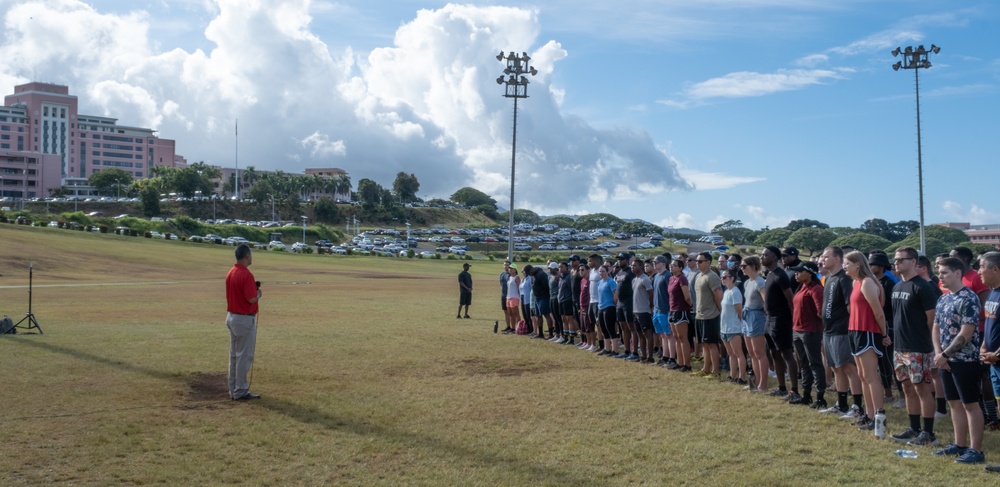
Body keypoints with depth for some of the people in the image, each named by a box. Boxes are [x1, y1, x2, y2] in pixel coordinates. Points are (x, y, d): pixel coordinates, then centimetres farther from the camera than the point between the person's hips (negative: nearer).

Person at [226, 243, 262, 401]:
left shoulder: (230, 273, 8)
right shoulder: (246, 275, -20)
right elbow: (252, 299, -22)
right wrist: (258, 293, -2)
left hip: (231, 317, 9)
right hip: (245, 319, -9)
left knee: (234, 355, 14)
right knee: (244, 356, -2)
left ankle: (234, 389, 20)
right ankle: (241, 392, 3)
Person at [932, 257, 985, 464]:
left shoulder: (969, 299, -15)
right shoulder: (943, 299, 11)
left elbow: (966, 334, -19)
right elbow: (936, 328, 13)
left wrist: (945, 354, -15)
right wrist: (938, 353, -1)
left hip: (965, 360, -8)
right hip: (946, 360, 8)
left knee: (970, 404, -2)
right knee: (955, 403, 14)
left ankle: (976, 450, 4)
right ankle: (960, 444, 23)